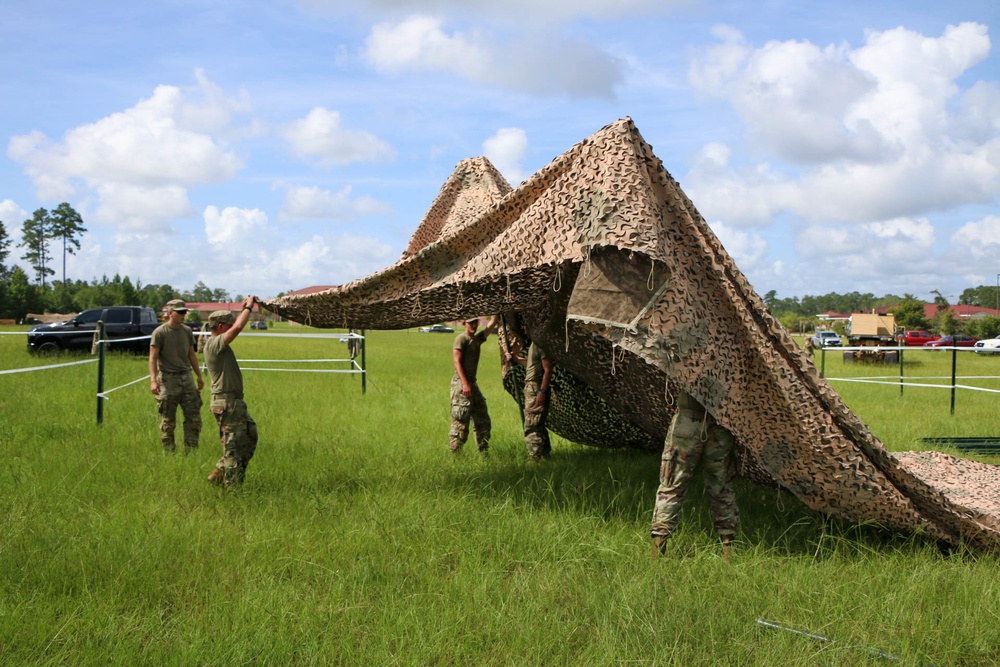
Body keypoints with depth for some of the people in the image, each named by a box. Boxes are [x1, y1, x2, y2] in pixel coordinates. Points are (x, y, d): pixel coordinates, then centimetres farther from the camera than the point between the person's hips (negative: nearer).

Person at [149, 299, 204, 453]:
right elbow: (153, 358, -11)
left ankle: (191, 451, 12)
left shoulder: (187, 331, 10)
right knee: (168, 420, 1)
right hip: (168, 379, -5)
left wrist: (199, 376, 21)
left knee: (194, 417, 3)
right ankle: (169, 454, 9)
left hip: (186, 377, 6)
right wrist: (153, 380, -22)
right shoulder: (160, 332, -7)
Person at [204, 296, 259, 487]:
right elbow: (238, 327, -28)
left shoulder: (218, 344, 13)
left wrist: (244, 309, 20)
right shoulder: (214, 344, -16)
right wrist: (248, 308, -14)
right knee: (233, 445, -4)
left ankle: (220, 474, 21)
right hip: (226, 402, -10)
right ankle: (232, 485, 4)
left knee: (250, 436, 16)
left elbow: (235, 326, 30)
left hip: (234, 402, 10)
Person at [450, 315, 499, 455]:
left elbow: (492, 323, 16)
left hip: (472, 383, 9)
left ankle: (484, 453, 17)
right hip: (461, 383, -9)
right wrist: (465, 384, -21)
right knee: (460, 421, -9)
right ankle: (454, 454, -5)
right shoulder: (461, 339, -8)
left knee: (482, 420, 11)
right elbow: (457, 361, -14)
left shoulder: (478, 339, 14)